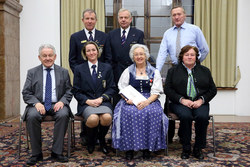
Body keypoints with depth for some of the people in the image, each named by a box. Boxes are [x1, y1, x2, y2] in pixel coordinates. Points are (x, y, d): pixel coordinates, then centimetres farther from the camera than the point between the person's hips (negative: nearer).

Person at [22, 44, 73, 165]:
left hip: (57, 105, 0)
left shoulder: (63, 72, 12)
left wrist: (62, 101, -12)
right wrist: (36, 103, -14)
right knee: (32, 116, -32)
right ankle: (36, 153, -17)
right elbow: (26, 93, 5)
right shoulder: (32, 72, 11)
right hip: (38, 105, 0)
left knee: (63, 114, -33)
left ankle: (57, 152, -21)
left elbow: (69, 91, 8)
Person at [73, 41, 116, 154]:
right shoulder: (79, 69, 10)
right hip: (86, 103, -1)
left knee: (107, 117, -32)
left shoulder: (107, 68, 13)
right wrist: (88, 101, -12)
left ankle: (101, 139, 3)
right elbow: (76, 91, 6)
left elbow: (111, 88, 8)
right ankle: (90, 141, 2)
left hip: (103, 102, 1)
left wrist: (101, 98, -10)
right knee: (93, 119, -33)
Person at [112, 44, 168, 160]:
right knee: (129, 113, -33)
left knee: (152, 113, -32)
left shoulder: (154, 72, 12)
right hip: (131, 101, 0)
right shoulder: (128, 71, 15)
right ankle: (129, 148, -23)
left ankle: (147, 148, -20)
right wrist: (128, 99, -13)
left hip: (149, 100, 0)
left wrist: (147, 101, -17)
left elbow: (156, 92, 3)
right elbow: (122, 89, 9)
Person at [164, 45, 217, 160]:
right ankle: (186, 149, -16)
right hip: (180, 103, -1)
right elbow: (167, 89, 2)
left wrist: (201, 100, -7)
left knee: (202, 116, -30)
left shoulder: (205, 71, 17)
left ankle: (198, 148, -12)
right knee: (185, 116, -33)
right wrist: (182, 99, -12)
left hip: (199, 102, 1)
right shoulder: (173, 71, 12)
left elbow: (213, 90, 12)